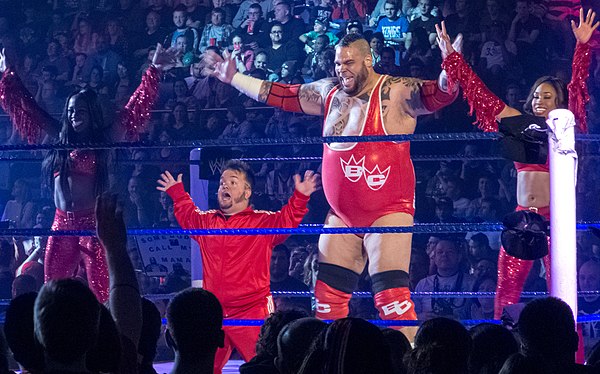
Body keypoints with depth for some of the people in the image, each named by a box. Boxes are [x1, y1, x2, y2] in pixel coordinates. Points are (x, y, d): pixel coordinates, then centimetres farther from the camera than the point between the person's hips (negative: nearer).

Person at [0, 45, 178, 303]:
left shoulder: (104, 139, 4)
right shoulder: (61, 138, 15)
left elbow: (134, 110, -1)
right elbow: (30, 110, 22)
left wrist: (154, 71, -8)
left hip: (93, 222, -5)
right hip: (62, 224, 5)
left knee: (102, 292, -10)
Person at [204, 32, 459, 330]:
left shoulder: (396, 92, -10)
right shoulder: (328, 92, 8)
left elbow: (439, 95, -23)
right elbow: (280, 95, 17)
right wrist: (233, 78, 18)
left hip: (388, 211, -7)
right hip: (341, 216, 7)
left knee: (391, 297, -16)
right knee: (327, 296, 9)